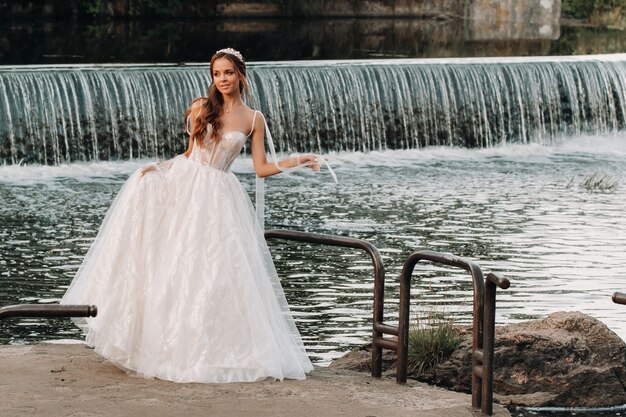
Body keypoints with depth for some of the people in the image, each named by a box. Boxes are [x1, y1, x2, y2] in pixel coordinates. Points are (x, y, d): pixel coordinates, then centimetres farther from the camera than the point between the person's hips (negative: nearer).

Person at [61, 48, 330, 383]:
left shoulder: (253, 119, 3)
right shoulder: (201, 108, 5)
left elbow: (261, 169, 3)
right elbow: (191, 152, 13)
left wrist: (299, 161, -7)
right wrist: (158, 167, 2)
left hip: (218, 197, -2)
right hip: (184, 184, 2)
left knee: (217, 271, -7)